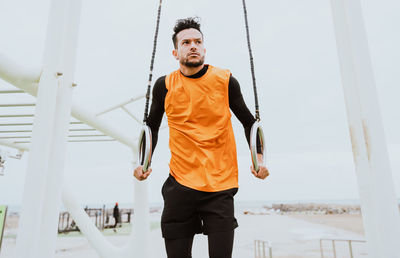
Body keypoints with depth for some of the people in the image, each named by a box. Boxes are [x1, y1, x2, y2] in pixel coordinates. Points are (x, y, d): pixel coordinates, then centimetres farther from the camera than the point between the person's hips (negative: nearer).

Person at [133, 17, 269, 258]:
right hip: (180, 183, 1)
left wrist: (259, 157, -1)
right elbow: (152, 126, 15)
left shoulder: (225, 80, -1)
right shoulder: (165, 86, 1)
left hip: (220, 184, 0)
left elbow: (249, 122, 10)